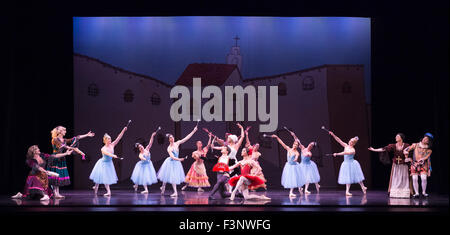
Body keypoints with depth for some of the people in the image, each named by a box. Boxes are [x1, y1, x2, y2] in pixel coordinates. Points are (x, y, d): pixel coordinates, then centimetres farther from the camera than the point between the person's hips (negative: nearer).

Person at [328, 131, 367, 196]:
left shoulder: (353, 150, -17)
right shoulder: (346, 146, 1)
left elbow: (345, 153, -31)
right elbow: (339, 140, -4)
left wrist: (337, 154, -35)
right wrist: (333, 135, -14)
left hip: (352, 164, -5)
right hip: (346, 164, 5)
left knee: (356, 176, 3)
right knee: (348, 178, 5)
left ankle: (363, 187, 21)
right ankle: (347, 191, 2)